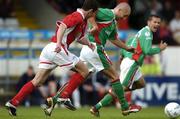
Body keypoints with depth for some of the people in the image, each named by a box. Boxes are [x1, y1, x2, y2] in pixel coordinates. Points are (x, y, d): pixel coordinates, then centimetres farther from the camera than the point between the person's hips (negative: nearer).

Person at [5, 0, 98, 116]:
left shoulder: (83, 20, 21)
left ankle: (13, 103, 1)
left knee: (37, 81, 7)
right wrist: (59, 43, -38)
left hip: (48, 49, 9)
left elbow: (79, 37, 34)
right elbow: (63, 26, -26)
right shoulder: (78, 17, -9)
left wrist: (88, 43, 15)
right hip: (58, 49, -9)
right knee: (84, 71, 0)